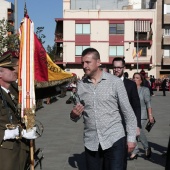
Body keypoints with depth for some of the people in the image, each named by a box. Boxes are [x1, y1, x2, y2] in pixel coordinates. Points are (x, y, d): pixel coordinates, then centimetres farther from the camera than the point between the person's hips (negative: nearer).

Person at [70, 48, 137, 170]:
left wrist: (131, 137, -3)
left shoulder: (115, 82, -5)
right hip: (91, 142, 3)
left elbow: (128, 111, -1)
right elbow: (76, 116, 11)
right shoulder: (80, 85, 4)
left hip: (114, 139, -3)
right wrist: (74, 114, -12)